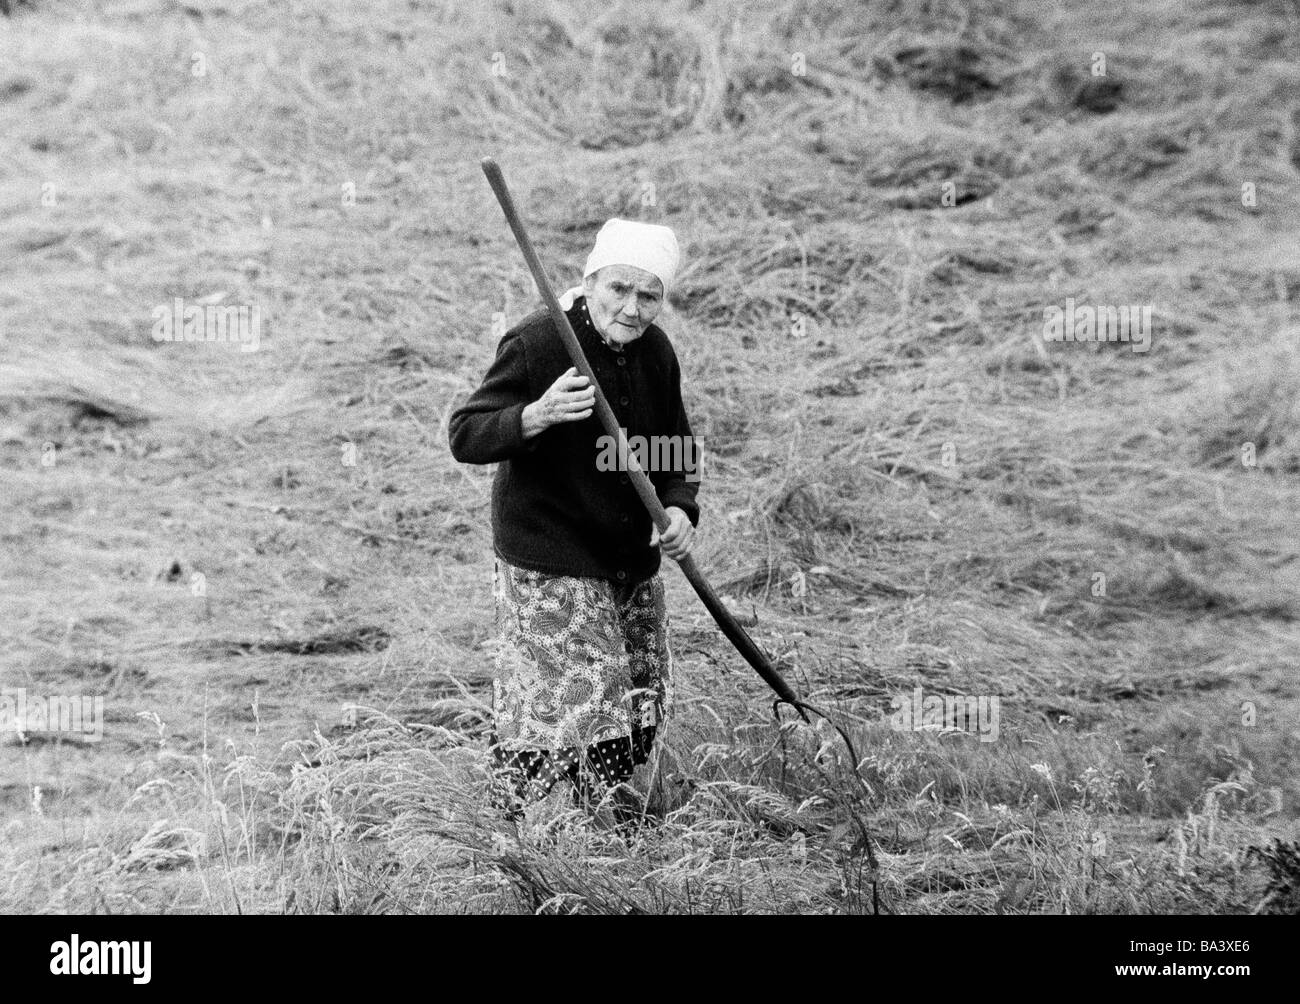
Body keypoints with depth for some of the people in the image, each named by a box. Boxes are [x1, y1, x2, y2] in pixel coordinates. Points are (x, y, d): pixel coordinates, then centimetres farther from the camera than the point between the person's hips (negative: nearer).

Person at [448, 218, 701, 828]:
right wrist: (536, 415, -35)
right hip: (548, 566, -7)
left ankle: (612, 816, 34)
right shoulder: (535, 344, -17)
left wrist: (678, 507, -7)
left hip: (631, 559, 7)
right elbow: (463, 436, -17)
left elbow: (679, 449, 14)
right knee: (566, 708, -10)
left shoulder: (654, 351, 3)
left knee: (642, 707, 14)